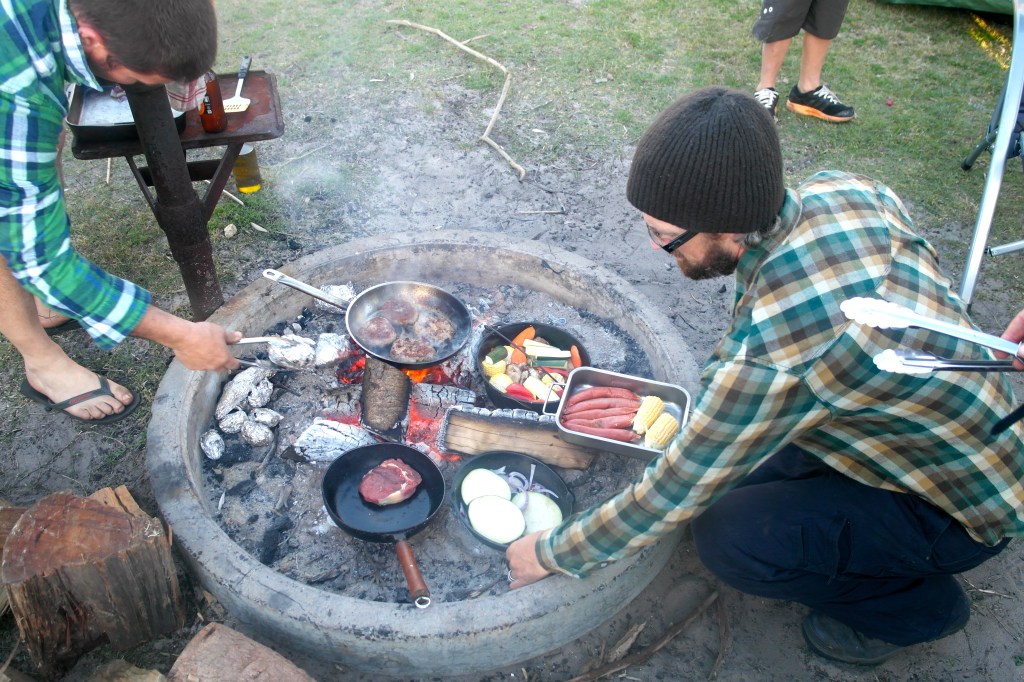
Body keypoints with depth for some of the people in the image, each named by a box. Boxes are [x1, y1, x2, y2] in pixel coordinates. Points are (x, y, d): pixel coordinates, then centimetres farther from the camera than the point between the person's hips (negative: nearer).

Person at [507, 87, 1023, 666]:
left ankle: (918, 603, 7)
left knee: (730, 537, -18)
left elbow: (671, 498, -25)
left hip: (965, 509, -7)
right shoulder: (843, 190, -16)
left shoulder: (774, 356, -38)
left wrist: (552, 554, -10)